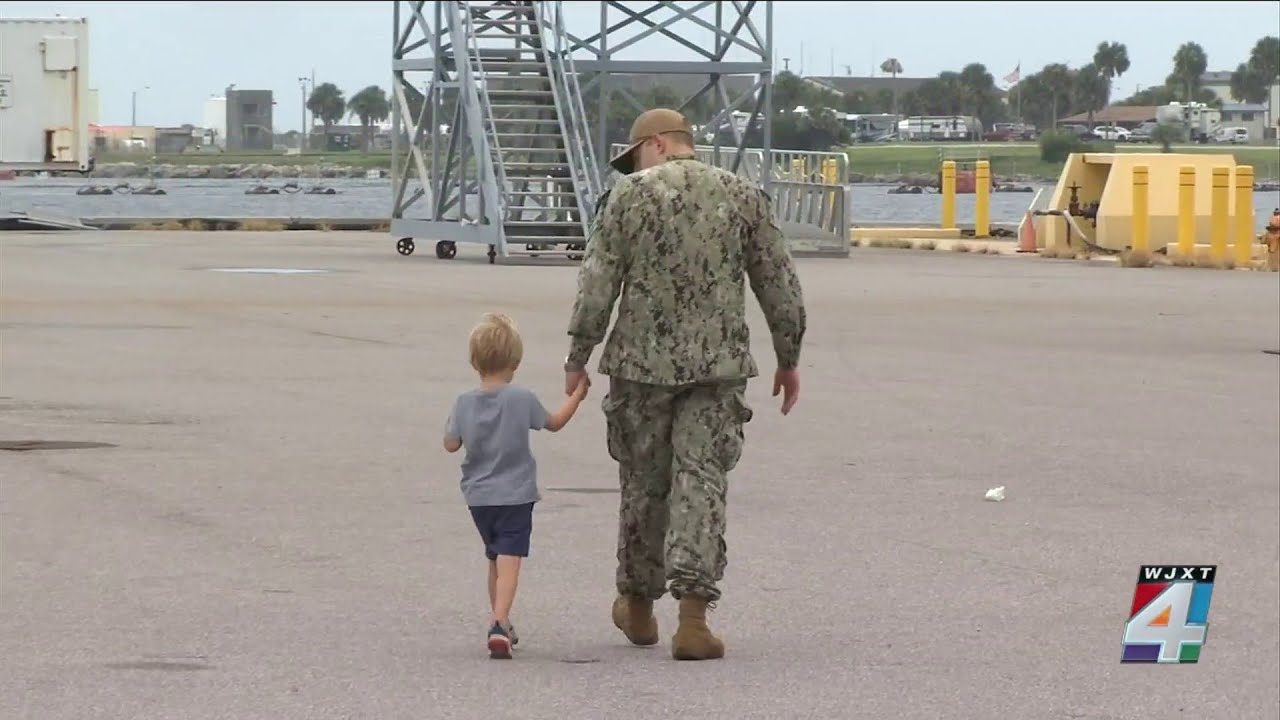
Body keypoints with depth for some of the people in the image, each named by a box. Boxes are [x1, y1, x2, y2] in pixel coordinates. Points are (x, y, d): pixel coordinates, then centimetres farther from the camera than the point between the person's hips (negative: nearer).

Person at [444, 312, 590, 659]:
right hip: (515, 494, -4)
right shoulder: (522, 399, -10)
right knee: (509, 559, -10)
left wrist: (451, 422, 21)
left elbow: (451, 444, 3)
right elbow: (554, 422, 6)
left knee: (496, 558, 21)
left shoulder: (464, 403, -3)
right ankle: (499, 624, -27)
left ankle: (500, 622, 32)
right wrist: (576, 396, 21)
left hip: (479, 497, 4)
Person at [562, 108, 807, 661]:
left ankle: (638, 606, 27)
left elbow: (597, 283, -6)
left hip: (643, 363, -1)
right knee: (702, 482, -1)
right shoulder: (743, 196, 5)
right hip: (719, 365, 1)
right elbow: (780, 286, 7)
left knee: (644, 484, 12)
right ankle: (693, 617, -12)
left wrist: (577, 358, 1)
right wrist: (788, 360, 15)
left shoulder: (628, 195, -2)